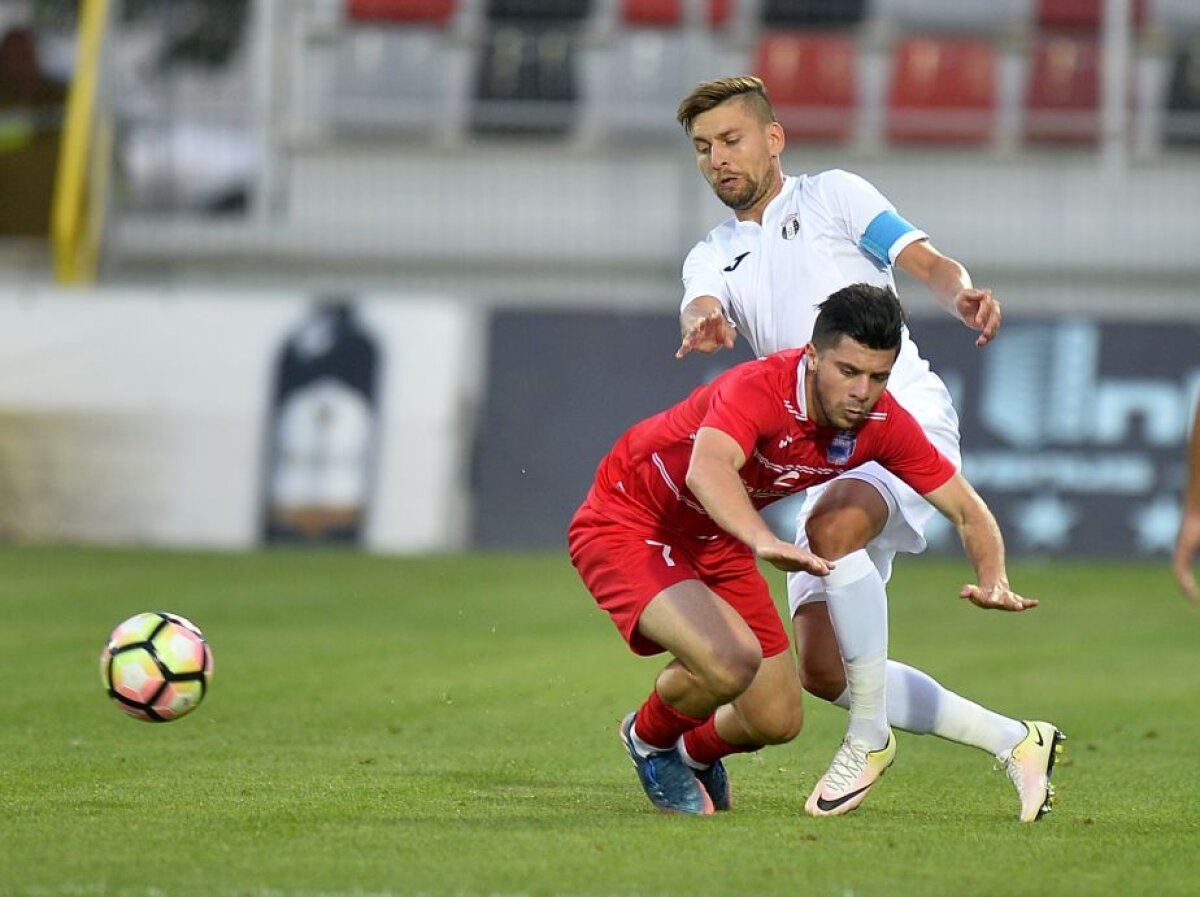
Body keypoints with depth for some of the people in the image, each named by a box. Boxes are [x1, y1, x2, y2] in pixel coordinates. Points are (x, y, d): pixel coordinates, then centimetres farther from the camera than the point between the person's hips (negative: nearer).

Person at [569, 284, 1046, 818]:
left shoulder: (881, 422, -14)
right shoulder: (758, 390, -35)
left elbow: (966, 510, -6)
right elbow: (706, 470, -55)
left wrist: (993, 581, -28)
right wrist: (766, 544, -73)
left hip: (715, 542, 7)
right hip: (626, 526, -7)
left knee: (778, 721, 4)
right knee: (730, 660, -31)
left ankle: (694, 752, 41)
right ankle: (649, 741, 4)